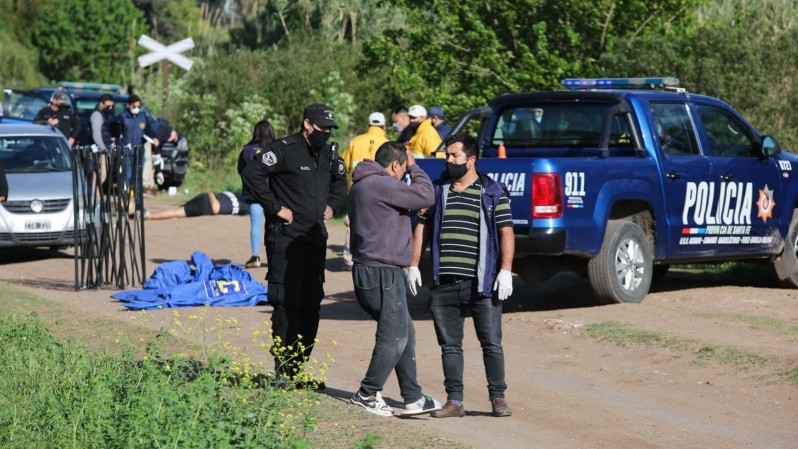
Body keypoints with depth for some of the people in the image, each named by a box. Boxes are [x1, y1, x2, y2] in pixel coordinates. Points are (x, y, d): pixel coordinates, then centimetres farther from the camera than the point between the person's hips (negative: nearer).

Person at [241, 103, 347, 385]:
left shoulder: (328, 155, 13)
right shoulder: (285, 149, -11)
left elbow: (340, 179, 34)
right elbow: (251, 174, -20)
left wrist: (332, 205, 18)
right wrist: (275, 207, -18)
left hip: (316, 238, 8)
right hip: (285, 238, -8)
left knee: (311, 304, 7)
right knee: (286, 305, -8)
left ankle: (299, 368, 15)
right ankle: (283, 373, -4)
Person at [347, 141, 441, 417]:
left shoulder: (363, 186, 17)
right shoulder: (382, 185, -17)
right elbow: (426, 196, -16)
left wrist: (413, 209, 12)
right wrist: (414, 168, -2)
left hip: (369, 270, 11)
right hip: (382, 273, -11)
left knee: (404, 334, 15)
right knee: (394, 337, -2)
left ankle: (413, 398, 18)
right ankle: (367, 394, 5)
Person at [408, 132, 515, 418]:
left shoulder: (493, 193, 2)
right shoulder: (437, 191, 12)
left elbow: (506, 232, -2)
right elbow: (422, 228, 15)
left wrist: (505, 270, -11)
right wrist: (414, 266, 7)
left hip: (482, 284, -4)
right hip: (444, 284, 4)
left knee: (491, 343, 0)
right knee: (450, 345, 6)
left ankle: (498, 398, 9)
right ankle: (454, 402, 11)